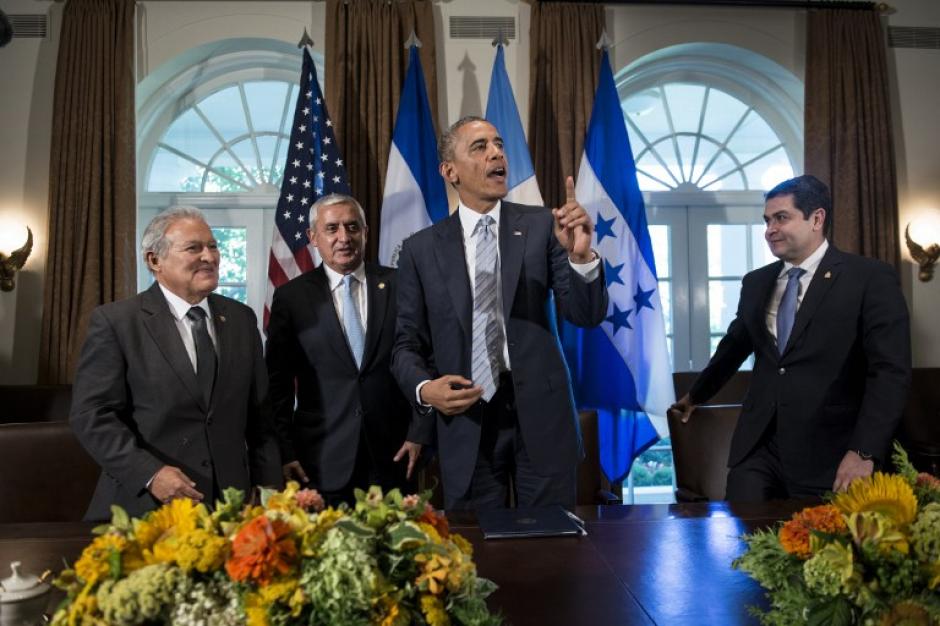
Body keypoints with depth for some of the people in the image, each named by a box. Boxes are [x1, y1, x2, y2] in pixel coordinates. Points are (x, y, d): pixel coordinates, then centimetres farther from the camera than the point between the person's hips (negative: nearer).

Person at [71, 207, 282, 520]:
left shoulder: (241, 318, 7)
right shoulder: (114, 322, -5)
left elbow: (260, 415, 9)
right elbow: (92, 414, -9)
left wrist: (269, 491, 5)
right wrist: (150, 474, -18)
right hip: (144, 506, -3)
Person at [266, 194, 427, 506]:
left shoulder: (399, 286, 2)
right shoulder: (291, 297, 2)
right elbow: (278, 383, 3)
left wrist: (419, 433, 1)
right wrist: (285, 453, -1)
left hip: (392, 457, 1)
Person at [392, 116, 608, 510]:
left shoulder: (541, 226, 1)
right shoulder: (421, 249, 2)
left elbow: (586, 314, -6)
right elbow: (407, 344, 6)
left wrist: (581, 256, -24)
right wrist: (425, 389, -14)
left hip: (541, 414, 0)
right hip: (465, 421, 0)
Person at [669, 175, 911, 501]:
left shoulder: (871, 278, -5)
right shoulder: (756, 282, 11)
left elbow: (890, 371, -11)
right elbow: (733, 346, 25)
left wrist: (864, 452, -19)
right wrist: (695, 396, 36)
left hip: (828, 454, -4)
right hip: (757, 448, 4)